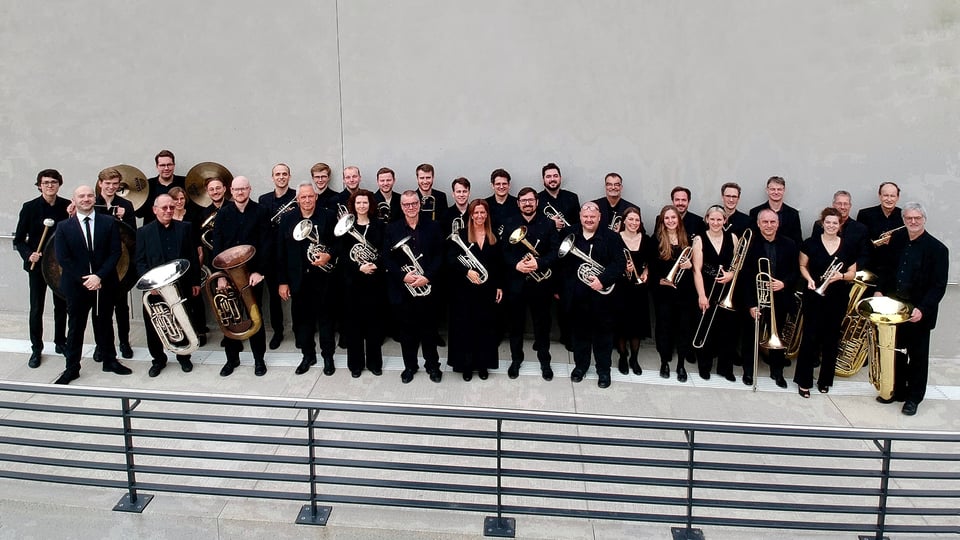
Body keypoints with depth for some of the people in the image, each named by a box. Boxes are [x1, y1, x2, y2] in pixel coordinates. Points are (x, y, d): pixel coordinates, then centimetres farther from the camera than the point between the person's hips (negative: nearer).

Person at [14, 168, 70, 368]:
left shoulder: (67, 206, -2)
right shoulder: (29, 207, -7)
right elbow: (18, 240, -4)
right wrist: (28, 254, -21)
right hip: (37, 264, -2)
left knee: (61, 305, 12)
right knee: (36, 308, 4)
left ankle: (60, 342, 29)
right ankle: (36, 348, 16)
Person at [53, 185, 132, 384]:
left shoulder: (109, 223, 0)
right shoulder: (64, 227, 0)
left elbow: (115, 253, -5)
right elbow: (62, 258, -5)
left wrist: (99, 276, -16)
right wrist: (84, 280, -13)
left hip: (104, 284, 0)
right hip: (76, 285, 0)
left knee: (104, 324, 13)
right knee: (75, 327, 9)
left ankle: (109, 360, 26)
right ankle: (72, 368, 17)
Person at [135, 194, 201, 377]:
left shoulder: (184, 228, 3)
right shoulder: (144, 232, 0)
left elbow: (193, 256, 5)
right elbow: (140, 261, -1)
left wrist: (195, 282, 3)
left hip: (181, 285, 1)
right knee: (153, 327, 6)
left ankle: (183, 356, 29)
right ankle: (158, 359, 24)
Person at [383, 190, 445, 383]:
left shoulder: (433, 227, 3)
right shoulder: (392, 229, 4)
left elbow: (439, 256, -2)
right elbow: (387, 259, -1)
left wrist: (427, 277, -15)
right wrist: (404, 276, -16)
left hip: (427, 289, 0)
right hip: (401, 290, 1)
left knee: (429, 329, 9)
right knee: (406, 330, 9)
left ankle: (433, 365, 24)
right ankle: (409, 366, 24)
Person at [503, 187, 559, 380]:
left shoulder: (548, 224, 0)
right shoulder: (510, 225, 5)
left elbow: (555, 251, -6)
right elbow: (504, 253, 0)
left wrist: (538, 263, -22)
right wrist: (516, 264, -18)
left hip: (541, 282, -1)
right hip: (516, 282, 1)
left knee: (542, 322, 9)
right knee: (515, 322, 10)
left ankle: (544, 360, 24)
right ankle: (516, 359, 27)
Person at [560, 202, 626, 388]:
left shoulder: (611, 237, -5)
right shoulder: (570, 235, 3)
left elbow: (620, 263, -10)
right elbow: (560, 262, 7)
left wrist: (603, 280, -22)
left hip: (601, 295, -2)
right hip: (576, 295, 2)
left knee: (603, 333, 9)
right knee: (579, 331, 15)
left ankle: (604, 369, 23)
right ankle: (581, 364, 32)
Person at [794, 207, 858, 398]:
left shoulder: (848, 246, 4)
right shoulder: (810, 243, -2)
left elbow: (852, 273, 7)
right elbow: (802, 266, 6)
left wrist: (841, 276, -14)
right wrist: (809, 279, -13)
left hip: (838, 298, 2)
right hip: (814, 296, -2)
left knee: (831, 339, 9)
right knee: (810, 337, -3)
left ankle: (825, 380, 22)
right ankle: (804, 381, 6)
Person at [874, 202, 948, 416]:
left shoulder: (937, 249, -12)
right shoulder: (897, 239, 3)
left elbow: (938, 286, -14)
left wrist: (922, 309, -23)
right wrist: (880, 290, 0)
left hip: (919, 313, -4)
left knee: (918, 356, 9)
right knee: (897, 352, 15)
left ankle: (914, 397, 21)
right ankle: (897, 390, 29)